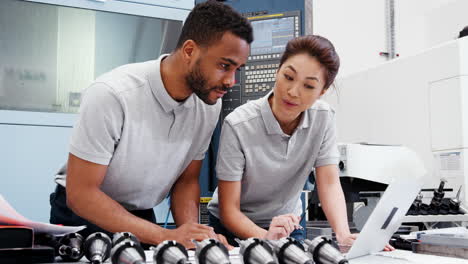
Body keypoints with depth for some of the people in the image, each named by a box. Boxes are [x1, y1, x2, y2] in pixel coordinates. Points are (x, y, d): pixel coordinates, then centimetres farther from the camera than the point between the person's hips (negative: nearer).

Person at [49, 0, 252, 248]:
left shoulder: (210, 104, -10)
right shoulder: (111, 95, -26)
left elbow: (186, 180, 2)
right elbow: (80, 194, -23)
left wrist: (189, 231, -17)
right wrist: (166, 236, -29)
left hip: (142, 219, 4)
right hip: (82, 215, -4)